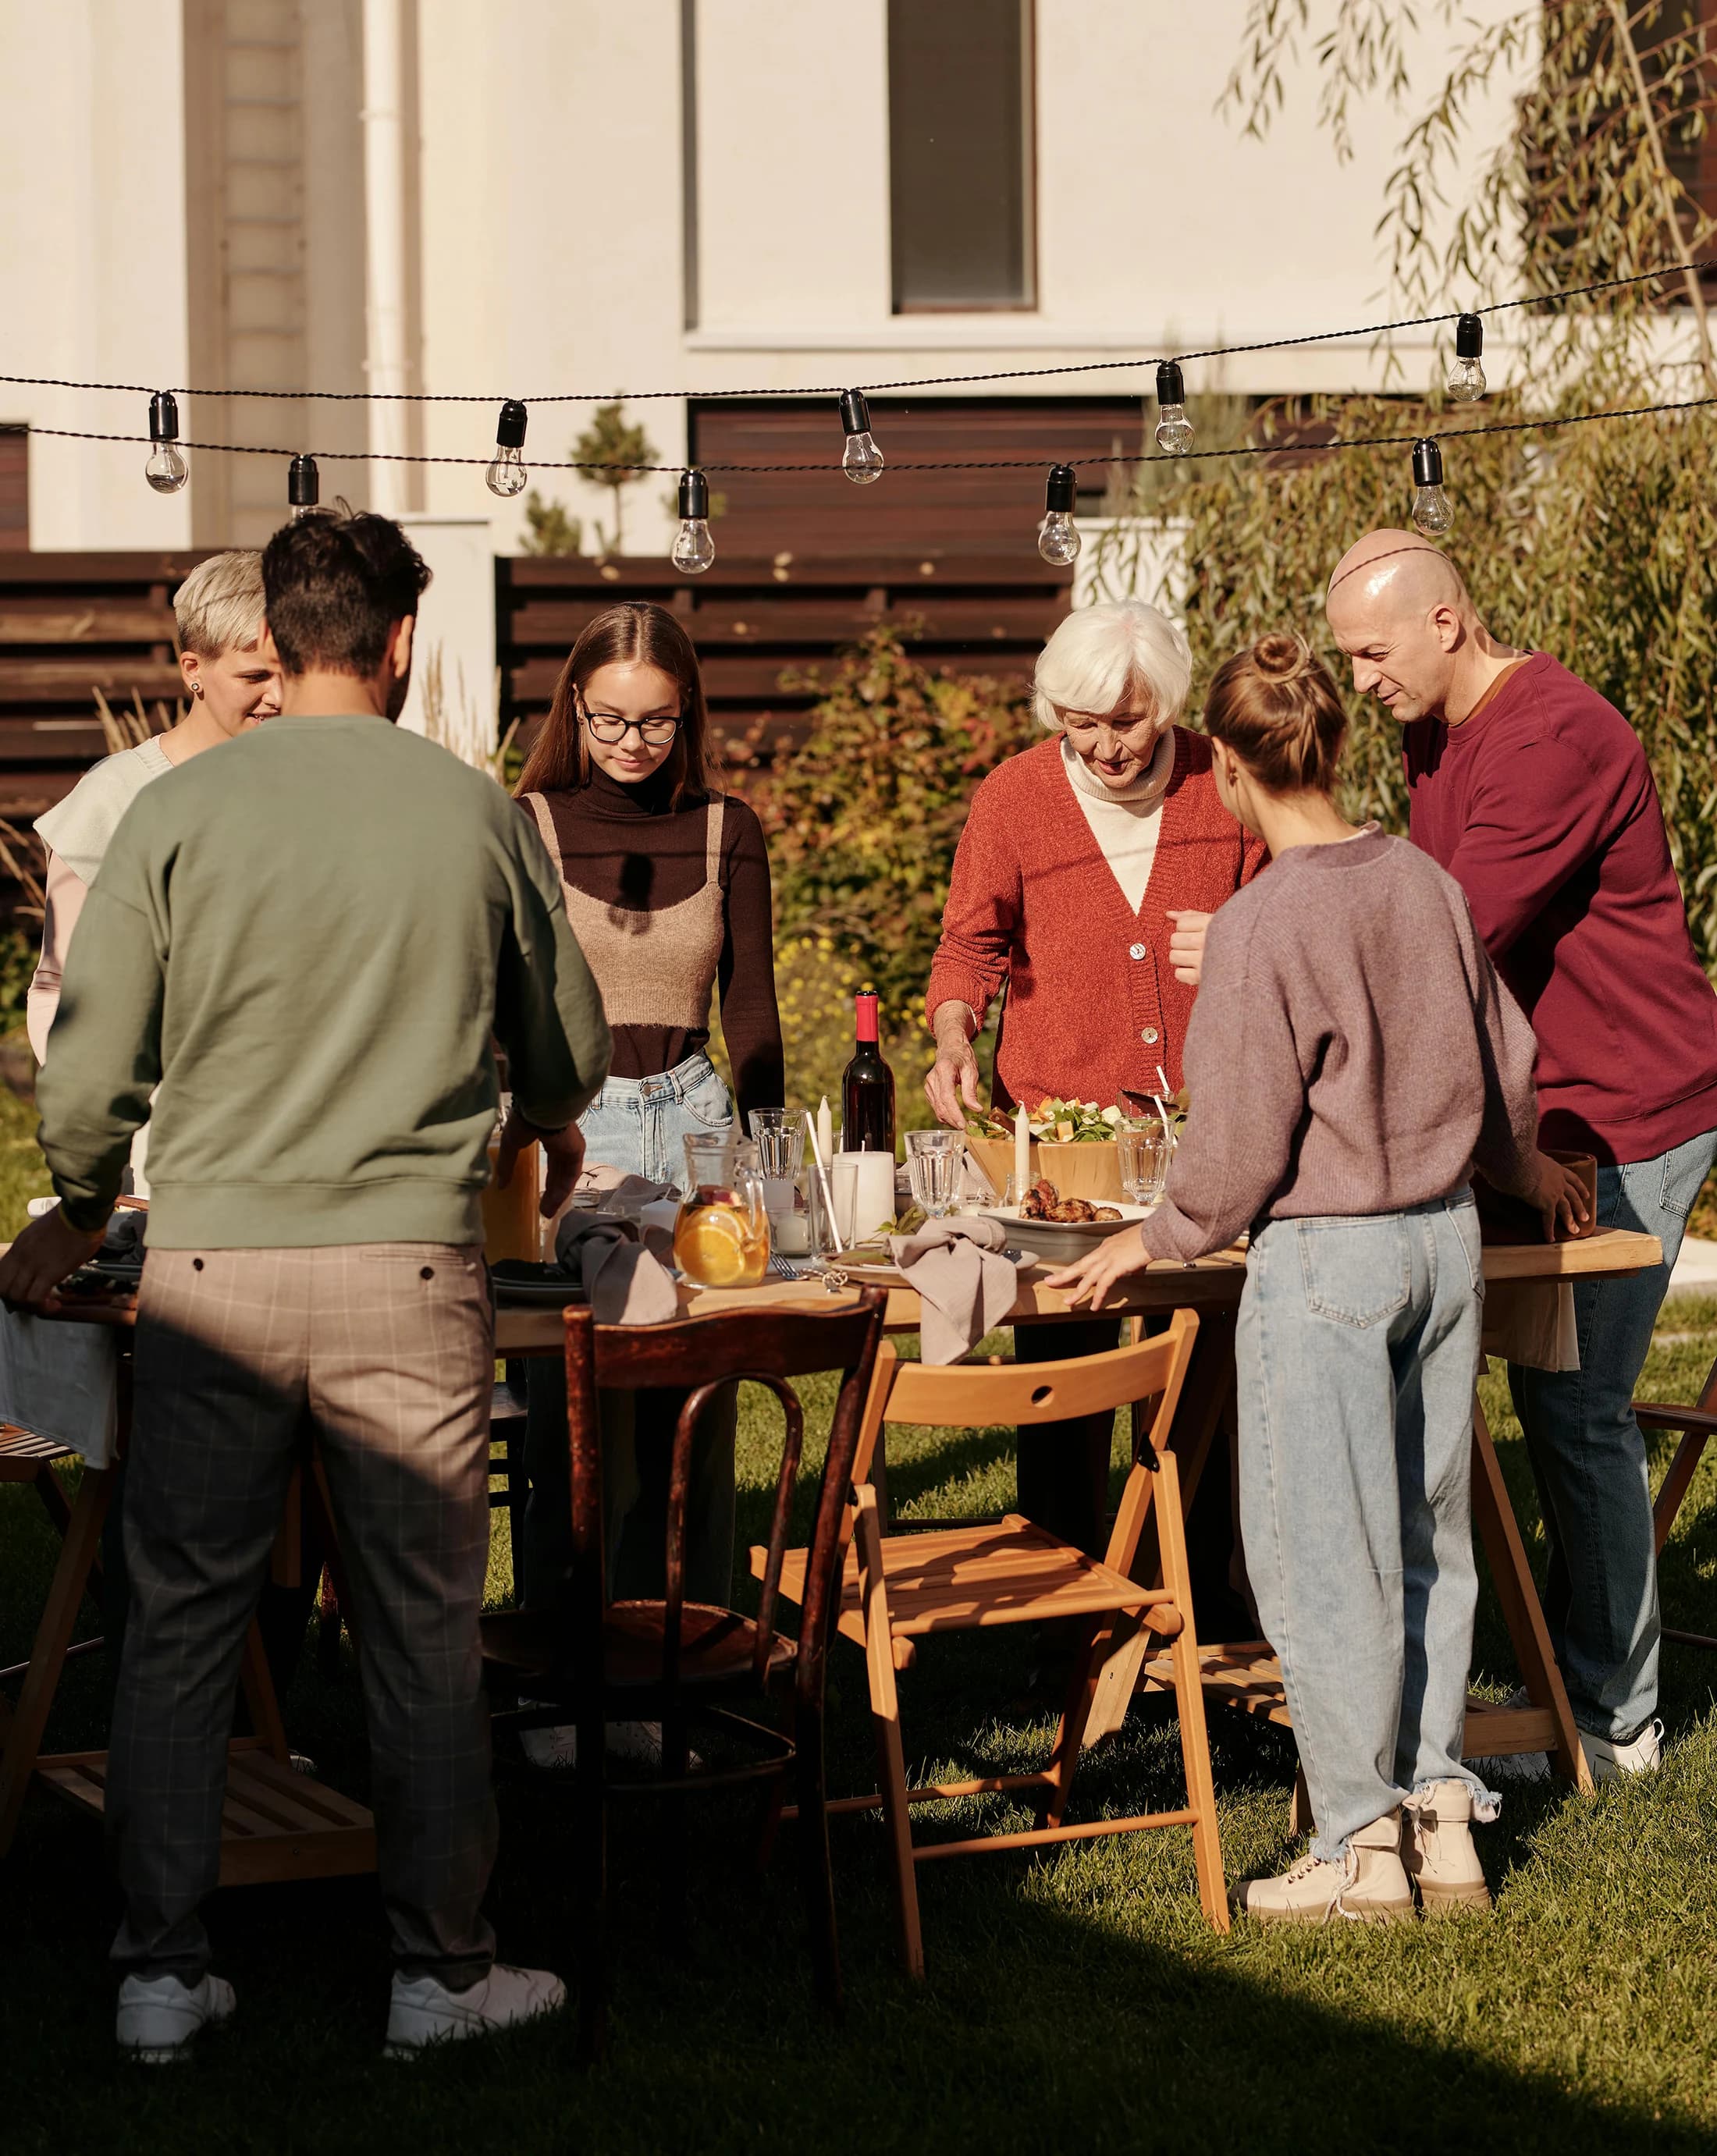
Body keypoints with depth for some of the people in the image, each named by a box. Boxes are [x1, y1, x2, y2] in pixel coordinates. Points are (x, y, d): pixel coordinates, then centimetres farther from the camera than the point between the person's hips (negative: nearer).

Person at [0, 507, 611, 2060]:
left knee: (182, 1624, 9)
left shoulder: (178, 814, -2)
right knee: (425, 1630, 9)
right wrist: (542, 1135, 39)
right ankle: (440, 1973, 16)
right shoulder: (476, 814, 2)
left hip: (213, 1271, 0)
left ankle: (164, 1975, 13)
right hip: (411, 1266, 0)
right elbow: (568, 1051, 16)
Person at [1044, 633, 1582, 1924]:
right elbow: (1505, 1060, 14)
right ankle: (1442, 1811, 19)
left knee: (1326, 1559, 3)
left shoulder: (1261, 926, -17)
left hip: (1323, 1259, -7)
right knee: (1427, 1538, 15)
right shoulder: (1427, 887, 2)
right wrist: (1522, 1166, 34)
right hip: (1447, 1236, 7)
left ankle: (1361, 1844, 8)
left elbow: (1242, 1141, -14)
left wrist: (1159, 1239, 2)